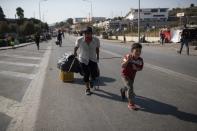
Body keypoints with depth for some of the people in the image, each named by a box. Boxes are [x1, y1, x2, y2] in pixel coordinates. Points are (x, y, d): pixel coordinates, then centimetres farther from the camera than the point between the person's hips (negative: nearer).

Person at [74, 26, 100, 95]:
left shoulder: (96, 40, -15)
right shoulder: (79, 40, -16)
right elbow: (76, 47, 5)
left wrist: (97, 56, 12)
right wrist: (75, 53, 20)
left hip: (93, 59, 1)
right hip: (83, 59, 0)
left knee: (94, 74, -5)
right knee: (86, 74, 4)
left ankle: (91, 80, 34)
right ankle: (87, 88, 25)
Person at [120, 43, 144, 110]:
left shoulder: (140, 60, -16)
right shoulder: (128, 57, -26)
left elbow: (140, 68, -1)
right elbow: (122, 66, -32)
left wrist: (136, 68, -22)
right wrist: (127, 60, -47)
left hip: (132, 75, 6)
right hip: (125, 75, -5)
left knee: (128, 87, 25)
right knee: (130, 88, -17)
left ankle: (122, 90, 62)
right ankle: (131, 104, -7)